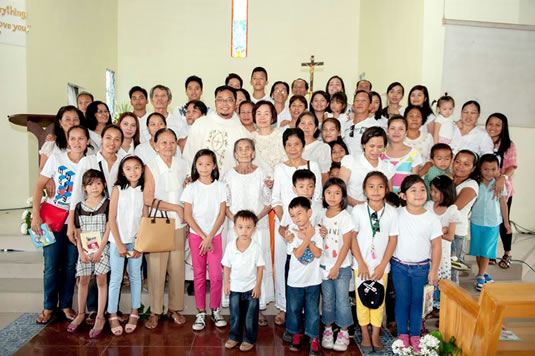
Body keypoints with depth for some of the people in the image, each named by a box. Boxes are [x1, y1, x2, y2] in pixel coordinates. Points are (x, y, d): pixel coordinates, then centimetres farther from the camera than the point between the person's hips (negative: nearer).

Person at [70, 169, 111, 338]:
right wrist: (81, 251, -3)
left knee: (101, 280, -2)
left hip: (102, 248, -3)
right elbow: (78, 232, 7)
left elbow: (108, 229, -7)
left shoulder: (107, 204, -4)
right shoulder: (79, 207, 6)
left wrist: (99, 250, -12)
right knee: (83, 280, 8)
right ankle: (81, 314, 26)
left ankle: (100, 318, 5)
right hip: (85, 249, 3)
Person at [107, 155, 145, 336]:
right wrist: (119, 243, -9)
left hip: (137, 241, 2)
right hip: (118, 241, -2)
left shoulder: (144, 191, 1)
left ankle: (134, 313, 20)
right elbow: (112, 218, -5)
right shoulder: (118, 190, -4)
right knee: (115, 279, 2)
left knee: (135, 277, 9)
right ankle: (112, 316, 14)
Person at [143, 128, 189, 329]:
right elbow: (148, 200, -13)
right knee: (156, 268, 1)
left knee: (177, 267, 5)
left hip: (178, 224, 3)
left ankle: (175, 308, 21)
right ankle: (155, 311, 16)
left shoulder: (182, 165, 5)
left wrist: (187, 217, 5)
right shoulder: (151, 167, -6)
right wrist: (177, 208, -10)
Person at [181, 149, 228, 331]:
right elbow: (188, 216, -4)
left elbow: (221, 214, -3)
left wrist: (210, 237, -10)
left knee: (216, 275, -1)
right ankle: (201, 312, 16)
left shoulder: (220, 187, 0)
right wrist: (203, 237, -9)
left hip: (215, 235, 0)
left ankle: (216, 310, 16)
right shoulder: (191, 188, -2)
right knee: (199, 275, 5)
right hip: (196, 235, 0)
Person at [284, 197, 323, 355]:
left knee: (312, 309, 8)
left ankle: (314, 338, 20)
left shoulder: (316, 231, -7)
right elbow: (297, 254, -17)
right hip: (295, 279, 1)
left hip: (313, 279, 0)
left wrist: (307, 238, -19)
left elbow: (318, 253, -13)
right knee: (294, 308, 14)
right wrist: (308, 237, -19)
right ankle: (296, 335, 31)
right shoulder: (292, 232, -8)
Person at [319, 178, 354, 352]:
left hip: (341, 266, -4)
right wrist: (320, 235, -8)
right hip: (324, 265, 4)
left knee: (342, 300, 4)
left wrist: (336, 267, -14)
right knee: (327, 300, 13)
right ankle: (328, 329, 27)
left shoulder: (345, 217, -12)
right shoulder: (322, 215, 3)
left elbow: (346, 244, -13)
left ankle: (344, 332, 20)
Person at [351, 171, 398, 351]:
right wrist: (361, 263, -9)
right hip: (361, 264, -1)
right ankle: (365, 334, 25)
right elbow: (352, 238, -6)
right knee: (362, 298, 8)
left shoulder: (392, 212, -4)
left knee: (379, 300, 9)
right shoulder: (358, 210, -7)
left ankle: (375, 335, 24)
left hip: (381, 265, 1)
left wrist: (382, 265, -7)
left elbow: (393, 240, -2)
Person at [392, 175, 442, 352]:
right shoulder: (397, 215, -6)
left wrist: (433, 270, -4)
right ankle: (402, 334, 24)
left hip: (421, 267, 0)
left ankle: (415, 335, 25)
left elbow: (436, 246, -3)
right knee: (402, 300, 10)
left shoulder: (432, 219, -7)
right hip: (399, 266, 0)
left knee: (417, 301, 11)